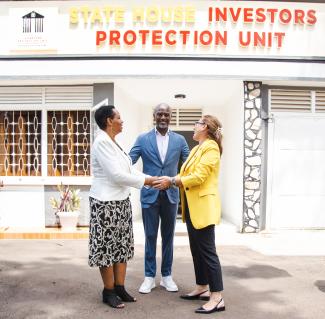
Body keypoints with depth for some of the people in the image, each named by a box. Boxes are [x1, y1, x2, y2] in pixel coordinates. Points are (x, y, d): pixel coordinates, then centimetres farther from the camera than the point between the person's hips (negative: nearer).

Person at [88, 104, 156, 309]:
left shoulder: (113, 143, 12)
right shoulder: (102, 142, -16)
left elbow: (129, 170, 11)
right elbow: (116, 175, -22)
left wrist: (152, 178, 1)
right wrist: (145, 181, -14)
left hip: (121, 201, 9)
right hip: (106, 203, -9)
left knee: (122, 245, 13)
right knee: (107, 246, 3)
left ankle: (119, 287, 24)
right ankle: (108, 292, 17)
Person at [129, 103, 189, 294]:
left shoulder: (179, 140, 3)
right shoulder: (143, 139, 0)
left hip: (171, 195, 1)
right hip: (150, 194, -1)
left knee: (168, 236, 12)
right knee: (150, 236, 7)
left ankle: (167, 276, 25)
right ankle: (149, 277, 20)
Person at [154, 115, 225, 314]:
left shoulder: (210, 147, -12)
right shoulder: (196, 149, 17)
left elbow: (199, 177, -20)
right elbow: (186, 175, 13)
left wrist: (171, 181, -16)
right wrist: (169, 180, -1)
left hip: (203, 206, -9)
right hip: (191, 206, 10)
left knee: (207, 251, -7)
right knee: (197, 250, 14)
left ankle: (217, 298, -1)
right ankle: (202, 288, 26)